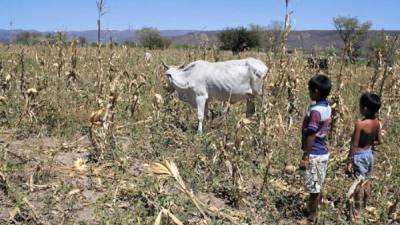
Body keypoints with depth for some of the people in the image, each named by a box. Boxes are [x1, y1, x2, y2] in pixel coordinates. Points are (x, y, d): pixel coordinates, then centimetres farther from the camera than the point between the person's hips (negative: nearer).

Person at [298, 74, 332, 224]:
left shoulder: (315, 110, -23)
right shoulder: (327, 108, 5)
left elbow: (311, 136, -22)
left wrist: (305, 157, -16)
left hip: (315, 154, -9)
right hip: (323, 152, 9)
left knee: (314, 187, 4)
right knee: (317, 185, 22)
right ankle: (313, 209, 39)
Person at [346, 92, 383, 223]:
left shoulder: (360, 124, -26)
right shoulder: (377, 123, -5)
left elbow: (354, 145, -21)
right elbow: (379, 141, 6)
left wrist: (349, 162, -15)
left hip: (359, 156, -7)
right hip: (369, 154, 7)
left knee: (359, 184, 3)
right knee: (366, 181, 21)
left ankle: (357, 214, 14)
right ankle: (365, 207, 38)